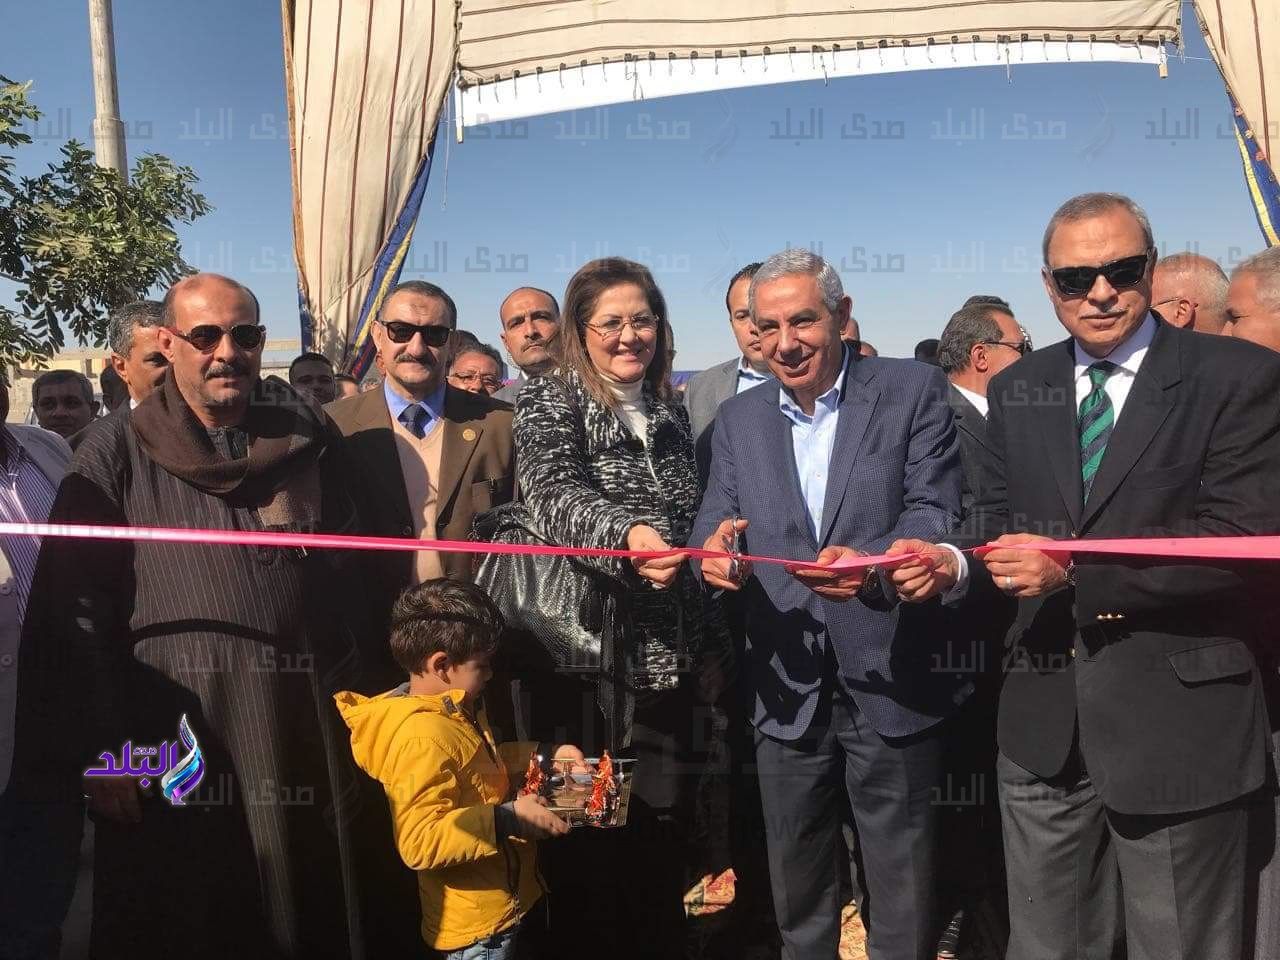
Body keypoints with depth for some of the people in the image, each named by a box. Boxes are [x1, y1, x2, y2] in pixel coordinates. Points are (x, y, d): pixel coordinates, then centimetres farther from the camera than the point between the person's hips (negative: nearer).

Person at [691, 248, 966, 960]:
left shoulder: (915, 391, -2)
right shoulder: (739, 418, 9)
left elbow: (936, 513, -11)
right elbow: (717, 521, 5)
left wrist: (873, 564, -31)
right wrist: (713, 547, -20)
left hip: (891, 682, -3)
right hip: (787, 688, 3)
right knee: (798, 899, 17)